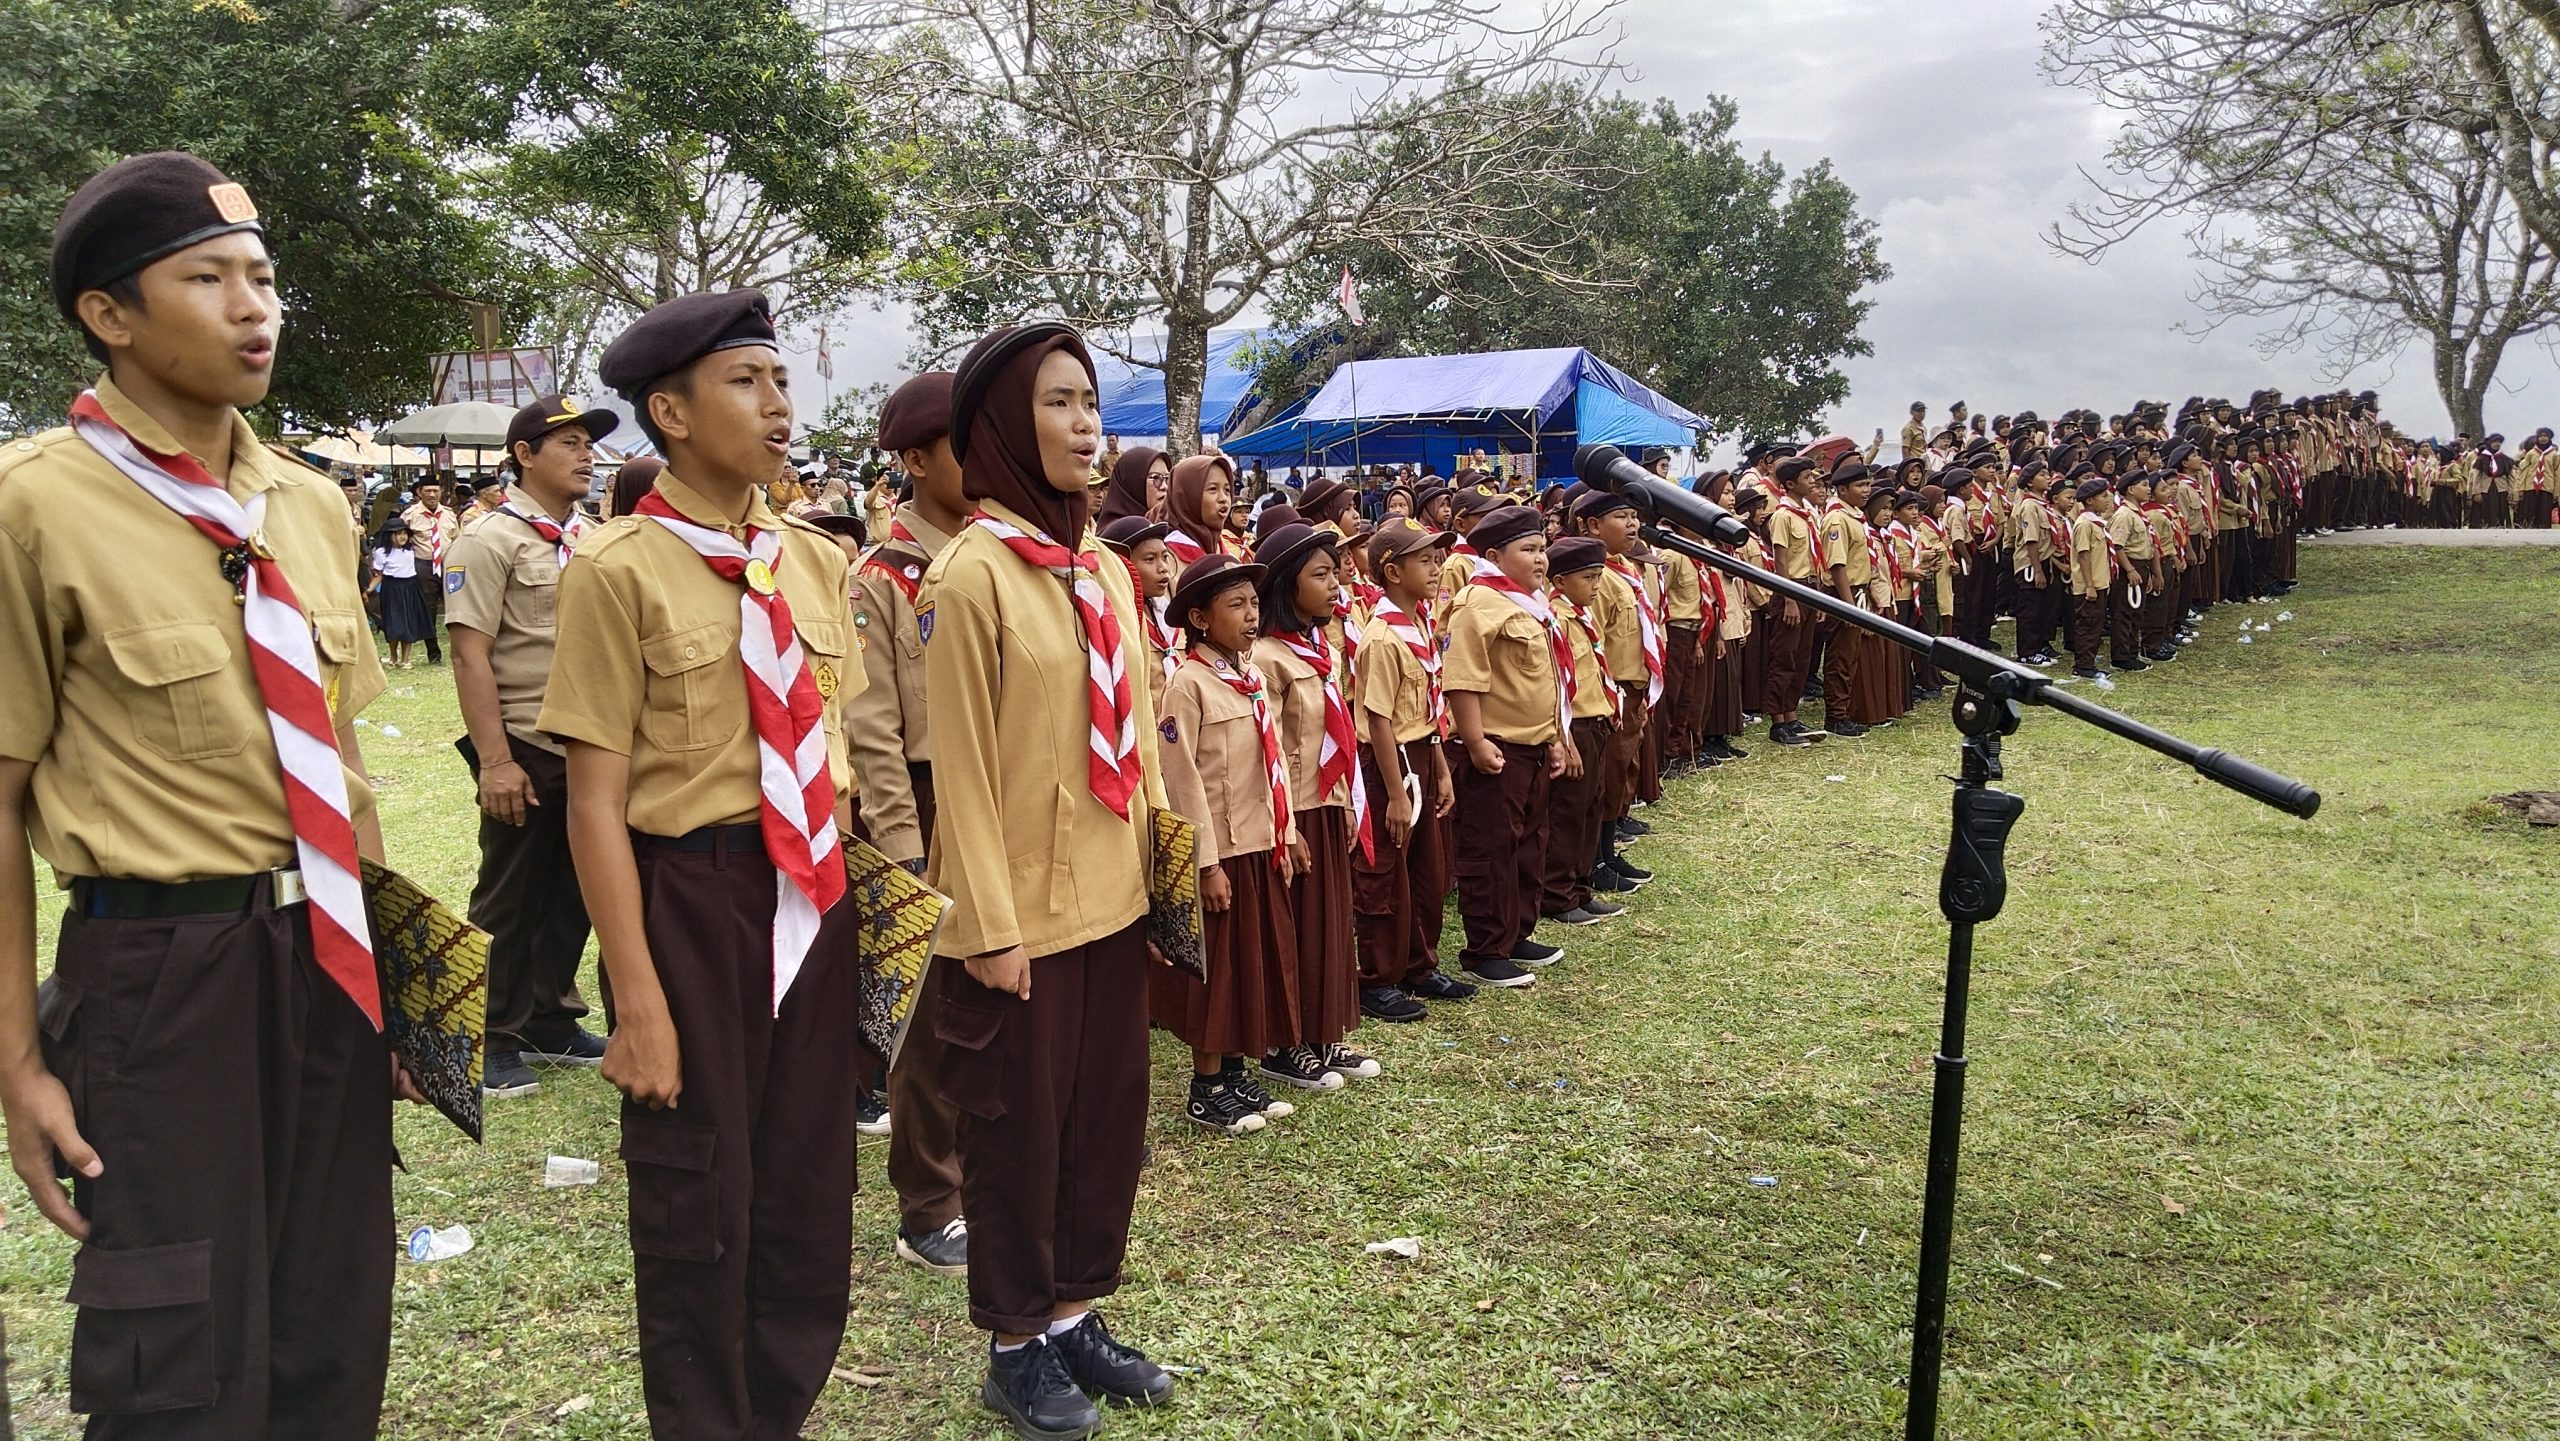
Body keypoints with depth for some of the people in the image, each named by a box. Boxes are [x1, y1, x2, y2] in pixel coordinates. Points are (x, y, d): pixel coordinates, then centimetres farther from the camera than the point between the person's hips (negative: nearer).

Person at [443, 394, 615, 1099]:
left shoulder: (592, 540, 10)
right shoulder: (492, 540, -11)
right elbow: (470, 654, -15)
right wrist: (494, 761, -19)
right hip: (527, 752, -7)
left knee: (573, 894, 14)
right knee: (509, 901, 5)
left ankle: (551, 1022, 28)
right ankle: (495, 1040, 17)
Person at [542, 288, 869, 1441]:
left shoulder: (815, 560, 7)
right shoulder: (617, 570, -10)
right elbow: (595, 800, -12)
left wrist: (840, 852, 6)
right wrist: (636, 994, -15)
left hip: (813, 896, 5)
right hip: (690, 896, -5)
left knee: (811, 1185, 15)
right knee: (697, 1195, 9)